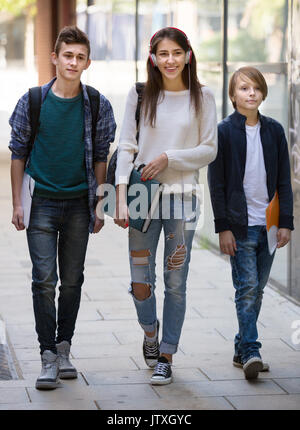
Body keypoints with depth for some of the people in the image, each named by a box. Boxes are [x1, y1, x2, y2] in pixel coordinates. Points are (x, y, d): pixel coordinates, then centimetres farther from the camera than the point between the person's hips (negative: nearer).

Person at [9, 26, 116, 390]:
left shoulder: (98, 105, 1)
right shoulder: (33, 101, -1)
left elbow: (100, 157, 7)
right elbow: (18, 152, 4)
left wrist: (98, 205, 3)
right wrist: (17, 203, 0)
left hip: (79, 203, 1)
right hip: (41, 202, -1)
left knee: (72, 280, 8)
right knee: (44, 280, -6)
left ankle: (64, 347, 21)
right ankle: (48, 357, -2)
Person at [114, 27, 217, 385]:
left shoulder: (201, 97, 3)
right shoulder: (140, 94, 3)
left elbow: (209, 150, 2)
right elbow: (126, 147, 1)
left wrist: (168, 157, -11)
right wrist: (121, 197, -7)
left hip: (182, 197, 0)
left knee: (175, 284, 2)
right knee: (140, 282, 0)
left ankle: (165, 357, 14)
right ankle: (150, 330, 31)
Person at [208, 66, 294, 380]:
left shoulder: (274, 130, 8)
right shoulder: (223, 131, -2)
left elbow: (284, 180, 9)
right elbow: (216, 183, -4)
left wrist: (286, 222, 2)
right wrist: (223, 228, -9)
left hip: (268, 225, 4)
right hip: (240, 225, -4)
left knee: (257, 289, 9)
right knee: (247, 288, -9)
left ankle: (242, 349, 18)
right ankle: (250, 352, -9)